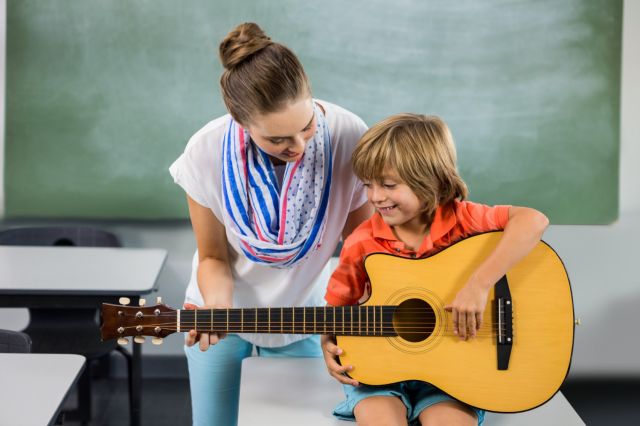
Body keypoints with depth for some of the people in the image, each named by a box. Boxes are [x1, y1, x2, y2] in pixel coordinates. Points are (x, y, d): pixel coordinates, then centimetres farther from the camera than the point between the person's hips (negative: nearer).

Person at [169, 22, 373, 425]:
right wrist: (217, 307, -30)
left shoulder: (349, 138, -27)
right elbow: (213, 258, -11)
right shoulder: (207, 154, -26)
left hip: (304, 320, 0)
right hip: (224, 318, 0)